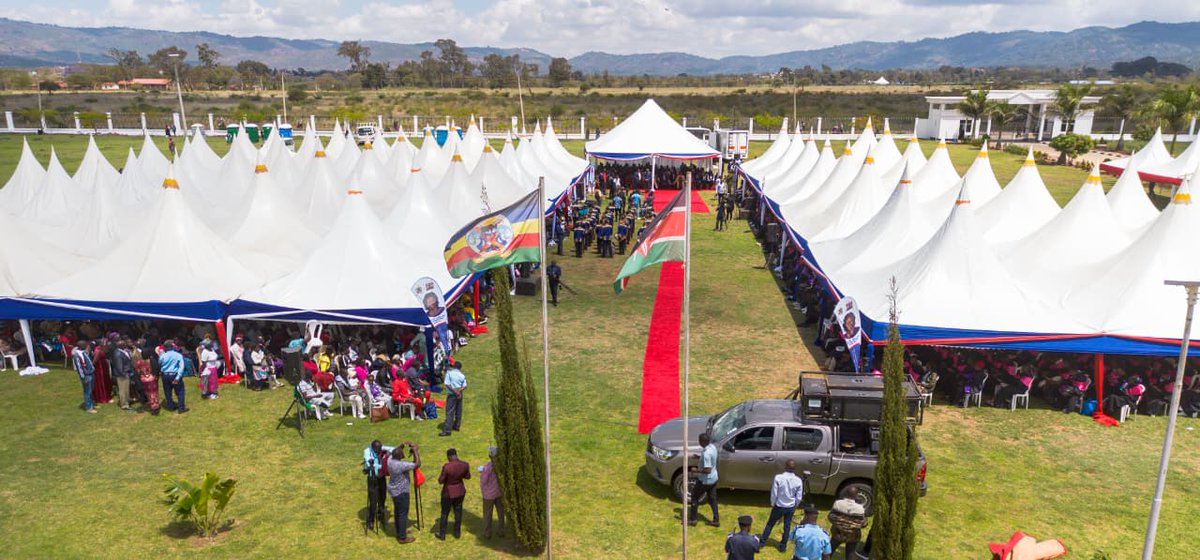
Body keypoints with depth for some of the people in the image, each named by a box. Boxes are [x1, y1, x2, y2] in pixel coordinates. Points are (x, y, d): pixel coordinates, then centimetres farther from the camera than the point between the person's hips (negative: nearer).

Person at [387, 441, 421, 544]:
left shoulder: (390, 460, -7)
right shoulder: (401, 465, -31)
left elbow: (395, 453, 16)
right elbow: (417, 464, -27)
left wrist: (401, 446, 1)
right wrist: (415, 451, -21)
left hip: (394, 490, 9)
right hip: (401, 492, -9)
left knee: (397, 512, 21)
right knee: (403, 514, 3)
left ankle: (399, 532, 35)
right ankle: (402, 538, 11)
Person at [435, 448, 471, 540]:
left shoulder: (447, 467, -28)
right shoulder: (465, 464, -14)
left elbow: (440, 481, -17)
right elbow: (468, 476, 3)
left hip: (448, 493, -4)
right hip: (460, 491, 4)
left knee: (445, 513, 15)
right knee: (458, 512, 20)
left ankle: (442, 534, 28)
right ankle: (457, 533, 32)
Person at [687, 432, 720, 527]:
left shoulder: (706, 453, -31)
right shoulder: (713, 447, -2)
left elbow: (707, 470, -31)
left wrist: (696, 470, -19)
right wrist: (699, 457, 7)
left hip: (705, 480, -8)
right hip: (713, 478, 8)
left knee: (694, 497, 10)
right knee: (712, 499, 18)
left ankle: (692, 519, 18)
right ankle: (716, 520, 25)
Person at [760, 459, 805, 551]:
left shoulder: (778, 477, -21)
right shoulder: (798, 481, -13)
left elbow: (774, 493, -14)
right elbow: (799, 497, -5)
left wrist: (772, 504, 4)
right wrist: (794, 506, 13)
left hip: (779, 506, -2)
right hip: (790, 507, 2)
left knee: (770, 523, 16)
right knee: (787, 526, 17)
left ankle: (762, 541, 25)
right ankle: (783, 546, 27)